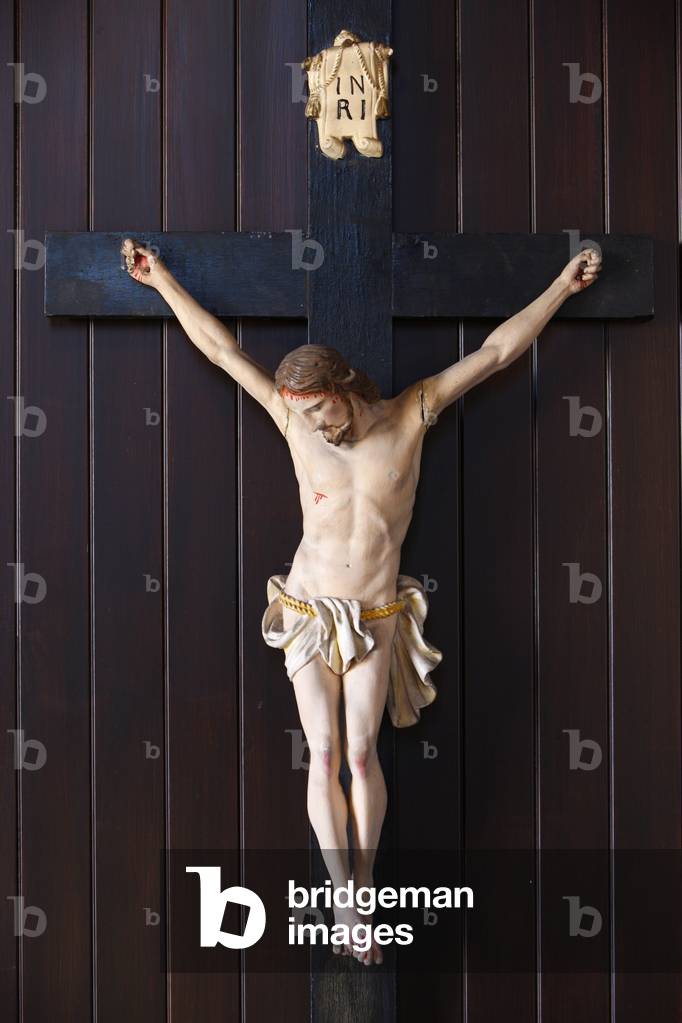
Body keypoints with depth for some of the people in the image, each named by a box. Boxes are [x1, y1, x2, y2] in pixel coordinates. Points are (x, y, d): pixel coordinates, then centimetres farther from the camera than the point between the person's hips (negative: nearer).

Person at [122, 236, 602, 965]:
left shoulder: (409, 414, -8)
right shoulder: (296, 420, -7)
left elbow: (495, 351, -3)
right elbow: (222, 348, -1)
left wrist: (563, 284, 0)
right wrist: (161, 279, 5)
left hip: (375, 619, 0)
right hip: (309, 613, 1)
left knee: (361, 753, -4)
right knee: (324, 755, -1)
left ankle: (363, 886, 14)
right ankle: (346, 904, 9)